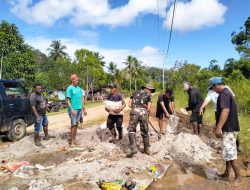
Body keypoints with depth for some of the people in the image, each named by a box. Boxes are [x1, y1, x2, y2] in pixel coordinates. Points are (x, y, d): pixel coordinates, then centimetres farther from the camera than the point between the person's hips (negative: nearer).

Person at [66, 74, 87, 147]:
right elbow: (68, 100, -11)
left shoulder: (79, 88, 12)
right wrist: (71, 109, -19)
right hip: (73, 109, -6)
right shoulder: (70, 88, -7)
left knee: (76, 124, 11)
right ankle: (71, 141, 6)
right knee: (73, 125, -4)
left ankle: (74, 140, 21)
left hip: (79, 109, 6)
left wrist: (84, 109, 15)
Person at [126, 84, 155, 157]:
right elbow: (148, 108, 8)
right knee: (145, 132, 12)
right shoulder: (149, 95, 16)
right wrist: (147, 115, 24)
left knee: (131, 130, 9)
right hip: (143, 112, -1)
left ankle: (133, 148, -7)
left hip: (134, 112, 1)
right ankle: (146, 149, 24)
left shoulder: (135, 93, 24)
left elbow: (129, 104, 16)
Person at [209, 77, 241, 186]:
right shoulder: (226, 93, 15)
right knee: (227, 152, 17)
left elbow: (225, 111, -27)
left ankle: (238, 177, 8)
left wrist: (219, 128, -27)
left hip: (228, 129, -11)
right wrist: (217, 125, 25)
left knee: (229, 153, -3)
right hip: (229, 128, 11)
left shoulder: (224, 94, -18)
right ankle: (227, 173, 27)